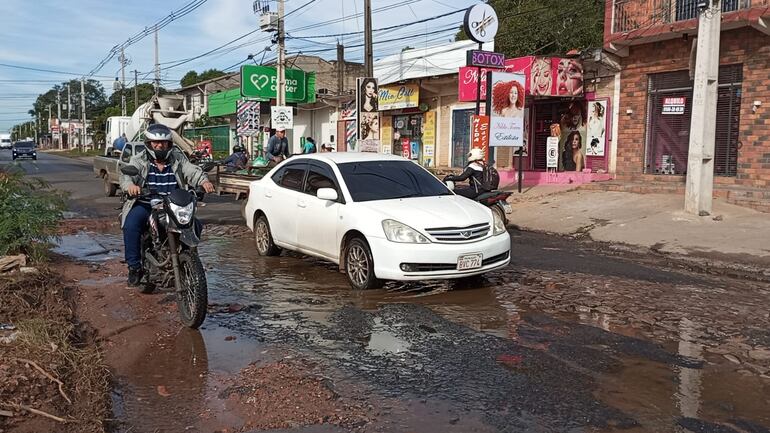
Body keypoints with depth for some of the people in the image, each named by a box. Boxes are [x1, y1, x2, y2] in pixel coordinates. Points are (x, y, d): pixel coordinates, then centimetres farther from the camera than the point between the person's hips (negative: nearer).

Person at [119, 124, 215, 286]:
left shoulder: (178, 159, 11)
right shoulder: (139, 160, 4)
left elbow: (192, 171, -3)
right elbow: (126, 175, -13)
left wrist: (203, 181, -27)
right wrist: (130, 185, -39)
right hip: (145, 205, -2)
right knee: (131, 225, -29)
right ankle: (134, 266, -14)